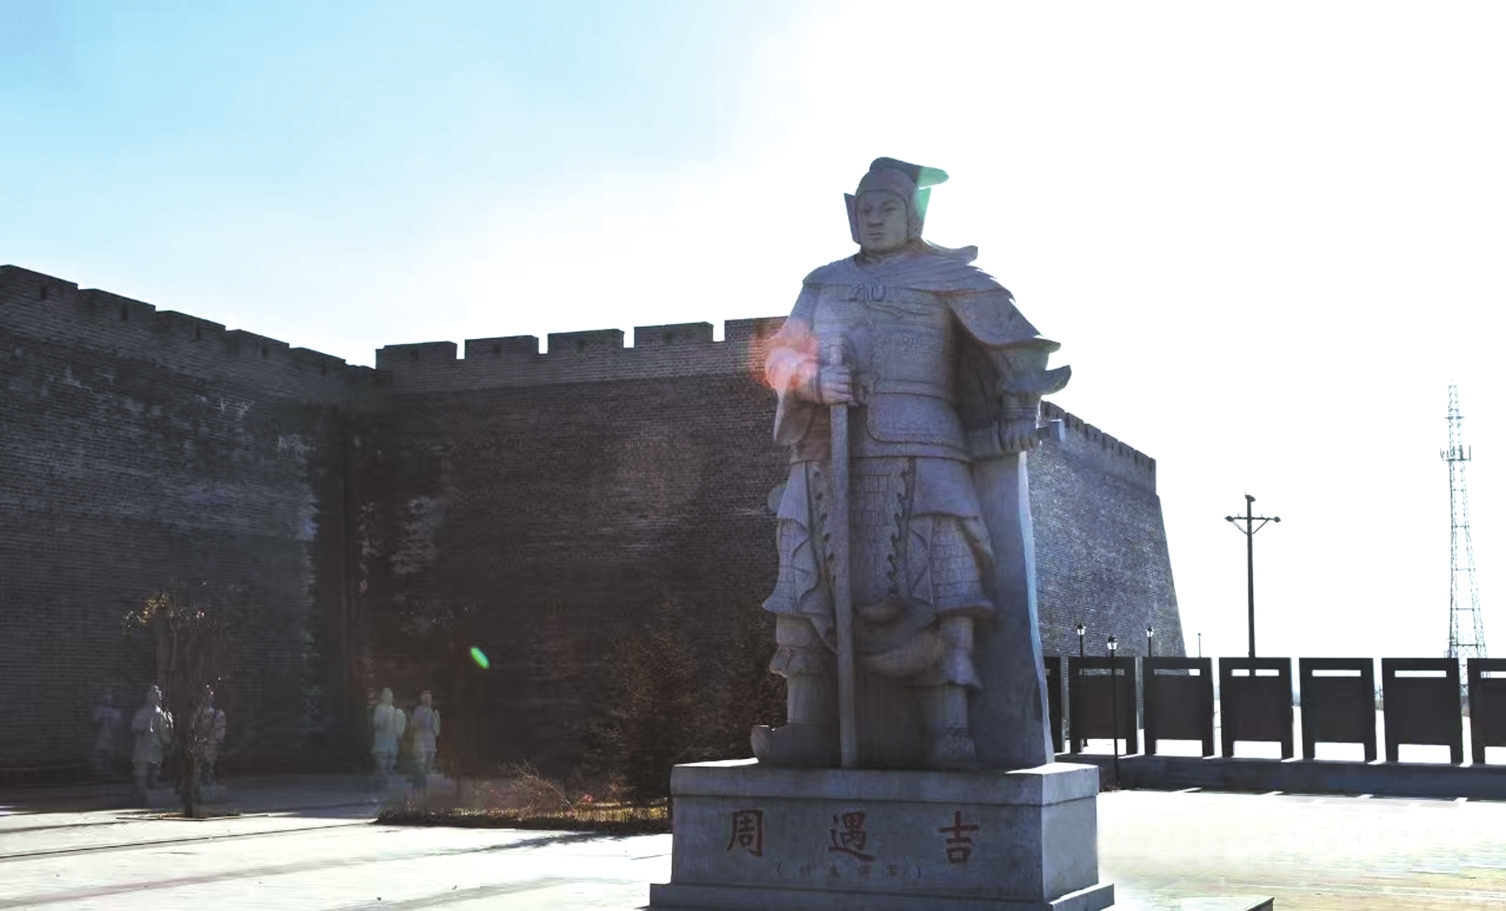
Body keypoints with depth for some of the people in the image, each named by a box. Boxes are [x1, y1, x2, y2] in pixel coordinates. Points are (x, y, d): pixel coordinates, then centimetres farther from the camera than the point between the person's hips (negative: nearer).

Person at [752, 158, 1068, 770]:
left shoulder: (945, 275, 12)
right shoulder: (823, 283, 23)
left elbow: (1012, 337, 12)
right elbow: (781, 356, 15)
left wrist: (1018, 411, 3)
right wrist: (816, 379, -6)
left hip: (915, 450, -4)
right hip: (827, 455, 4)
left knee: (935, 588, -15)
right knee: (806, 589, -6)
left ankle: (949, 732, -19)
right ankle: (807, 728, -5)